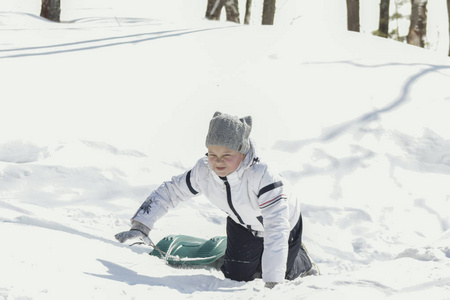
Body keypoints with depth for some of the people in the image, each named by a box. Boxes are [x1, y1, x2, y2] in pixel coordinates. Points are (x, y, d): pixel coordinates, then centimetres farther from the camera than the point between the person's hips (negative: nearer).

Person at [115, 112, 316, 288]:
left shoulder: (262, 177, -45)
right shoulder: (203, 172, -29)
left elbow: (276, 230, -49)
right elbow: (170, 191, -12)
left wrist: (272, 283, -55)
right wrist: (140, 227, -22)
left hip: (286, 222, -4)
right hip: (242, 226, 4)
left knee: (283, 274, 9)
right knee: (236, 275, 0)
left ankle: (303, 262, 42)